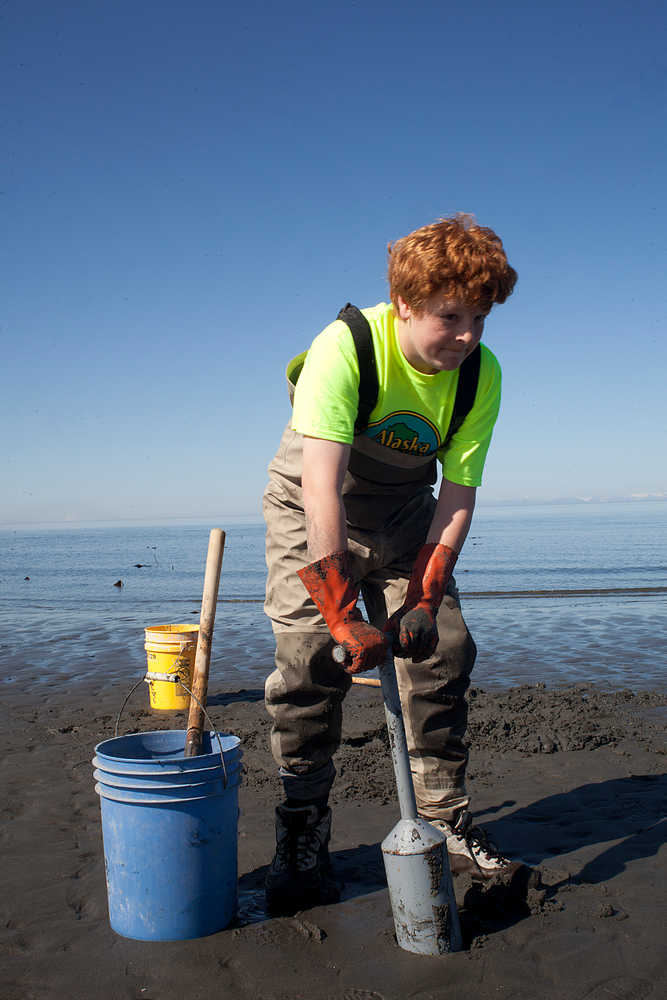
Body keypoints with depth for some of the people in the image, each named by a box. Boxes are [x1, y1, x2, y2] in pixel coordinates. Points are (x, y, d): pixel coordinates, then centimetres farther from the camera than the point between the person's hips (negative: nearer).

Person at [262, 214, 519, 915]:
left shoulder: (482, 374, -17)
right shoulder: (345, 346, -31)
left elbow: (458, 493, -15)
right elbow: (322, 484, -38)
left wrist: (425, 595, -23)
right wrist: (343, 609, -41)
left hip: (403, 514, 4)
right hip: (310, 509, -3)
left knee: (444, 647, -4)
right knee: (310, 656, -13)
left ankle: (446, 821, 13)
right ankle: (302, 842, 1)